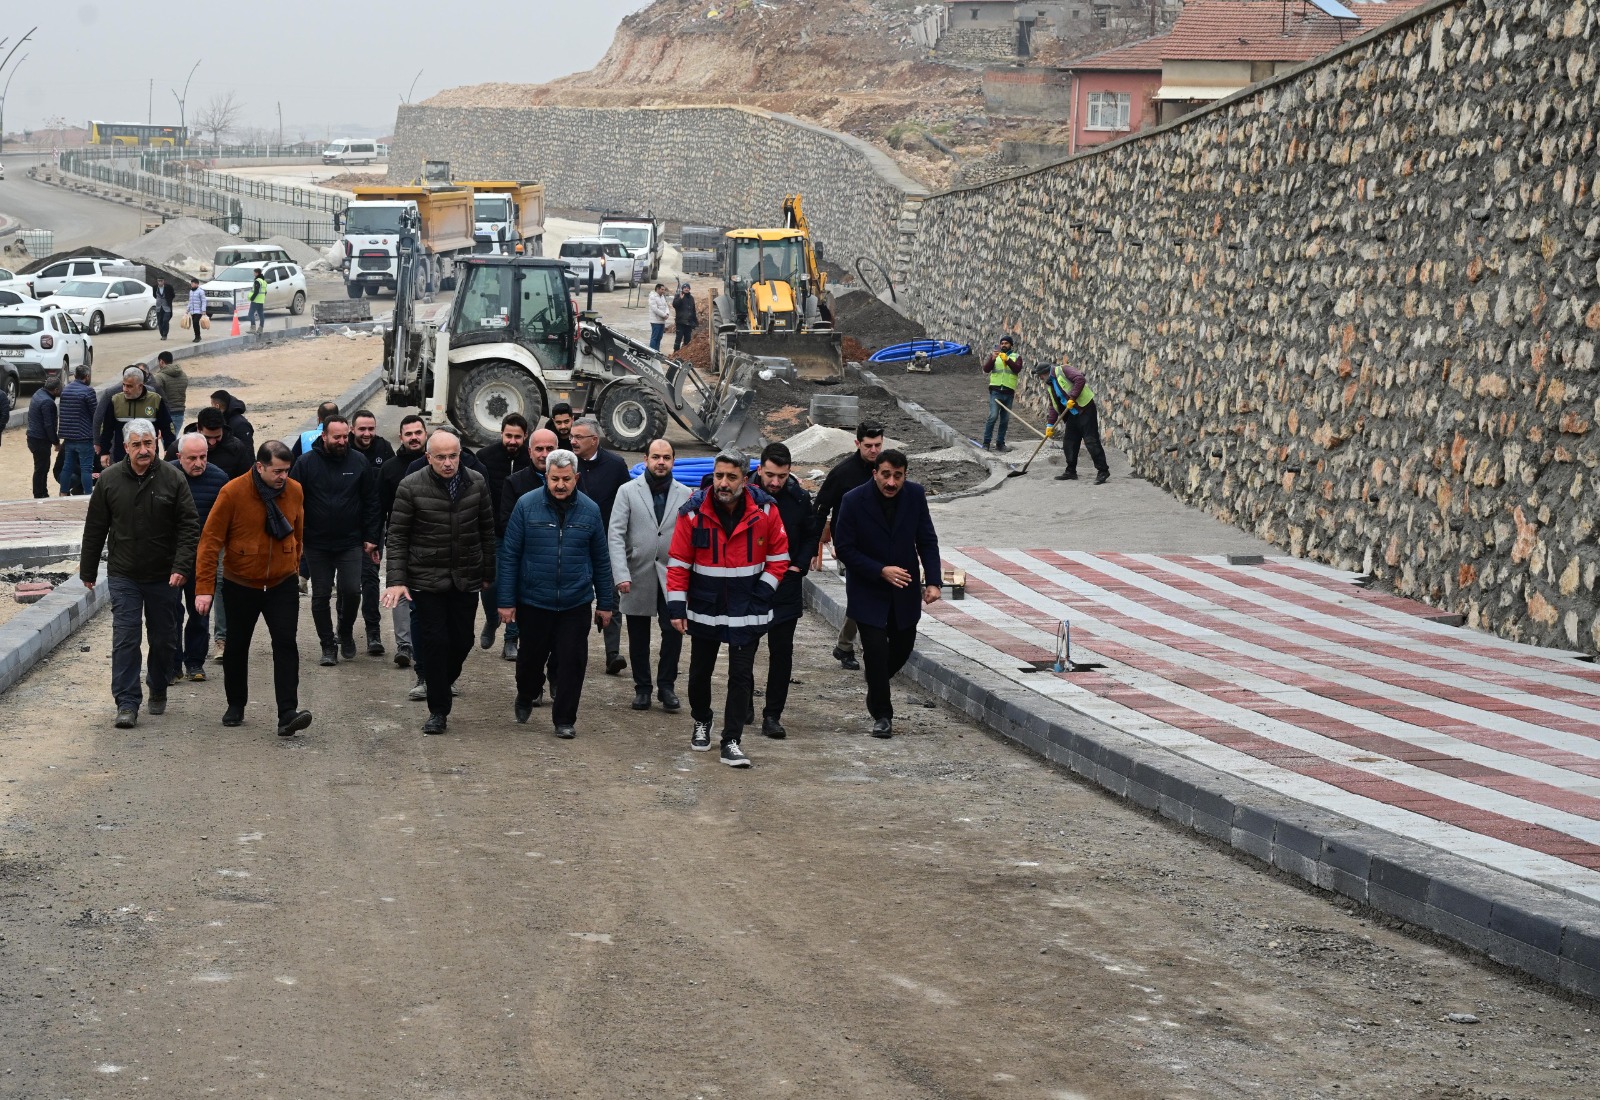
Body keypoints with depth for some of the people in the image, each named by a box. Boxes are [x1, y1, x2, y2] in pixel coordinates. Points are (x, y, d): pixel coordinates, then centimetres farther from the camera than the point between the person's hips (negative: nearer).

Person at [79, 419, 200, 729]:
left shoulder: (173, 479, -5)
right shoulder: (109, 480, -2)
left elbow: (189, 527, -6)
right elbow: (94, 529, 6)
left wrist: (182, 567, -16)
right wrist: (87, 571, 9)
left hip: (163, 576, 0)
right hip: (123, 575, 0)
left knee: (162, 639, 12)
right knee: (125, 639, -6)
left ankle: (158, 691, 32)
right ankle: (127, 703, -5)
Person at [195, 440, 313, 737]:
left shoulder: (295, 492, -5)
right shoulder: (233, 493, -16)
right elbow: (210, 540, -14)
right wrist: (205, 588, -17)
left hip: (282, 584, 1)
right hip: (240, 585, -1)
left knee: (286, 644, -12)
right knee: (237, 647, 13)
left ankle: (287, 714, -17)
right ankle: (235, 706, 32)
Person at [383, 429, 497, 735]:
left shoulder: (476, 483, 1)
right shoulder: (411, 486, -8)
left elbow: (487, 531, 10)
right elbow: (397, 536, -5)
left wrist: (488, 573, 10)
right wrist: (397, 580, -12)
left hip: (466, 580, 3)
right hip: (426, 581, -3)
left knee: (462, 641, 6)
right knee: (435, 642, -3)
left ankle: (443, 684, 34)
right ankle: (438, 710, 7)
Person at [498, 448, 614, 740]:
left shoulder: (590, 510, 0)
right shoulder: (527, 506, -6)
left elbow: (601, 561, 8)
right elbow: (510, 555, -3)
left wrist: (605, 603, 8)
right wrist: (506, 600, -5)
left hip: (576, 604, 0)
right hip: (533, 602, 0)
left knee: (572, 661, 0)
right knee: (531, 657, 14)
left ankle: (565, 720, 13)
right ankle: (526, 697, 43)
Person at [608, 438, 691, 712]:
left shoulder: (685, 495, 5)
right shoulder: (628, 492, 1)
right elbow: (615, 534, -5)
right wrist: (621, 574, -15)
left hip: (672, 576, 0)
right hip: (638, 576, 0)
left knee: (673, 632, -6)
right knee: (638, 638, 9)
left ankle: (667, 686, 10)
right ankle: (642, 688, 23)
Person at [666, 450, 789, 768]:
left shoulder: (765, 510, -10)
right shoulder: (693, 512, -11)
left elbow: (778, 557, 0)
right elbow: (679, 562, -6)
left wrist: (762, 593, -7)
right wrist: (677, 606, -9)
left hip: (748, 612, -1)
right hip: (704, 610, 1)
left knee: (741, 676, -2)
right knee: (700, 672, 16)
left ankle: (731, 742, 4)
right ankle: (701, 722, 41)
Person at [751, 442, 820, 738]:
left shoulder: (799, 499, -3)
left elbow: (812, 535, 11)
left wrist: (800, 565, -1)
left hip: (785, 588, 1)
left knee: (781, 653, 1)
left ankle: (773, 715, 6)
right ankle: (744, 704, 29)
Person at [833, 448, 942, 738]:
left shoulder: (915, 495, -8)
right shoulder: (854, 500, -18)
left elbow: (927, 540, -2)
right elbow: (845, 549, -13)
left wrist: (933, 580, -13)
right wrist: (881, 571, -22)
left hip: (904, 588, 4)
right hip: (868, 590, -4)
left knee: (903, 644, 12)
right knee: (876, 648, -8)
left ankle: (878, 683, 43)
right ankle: (881, 715, 5)